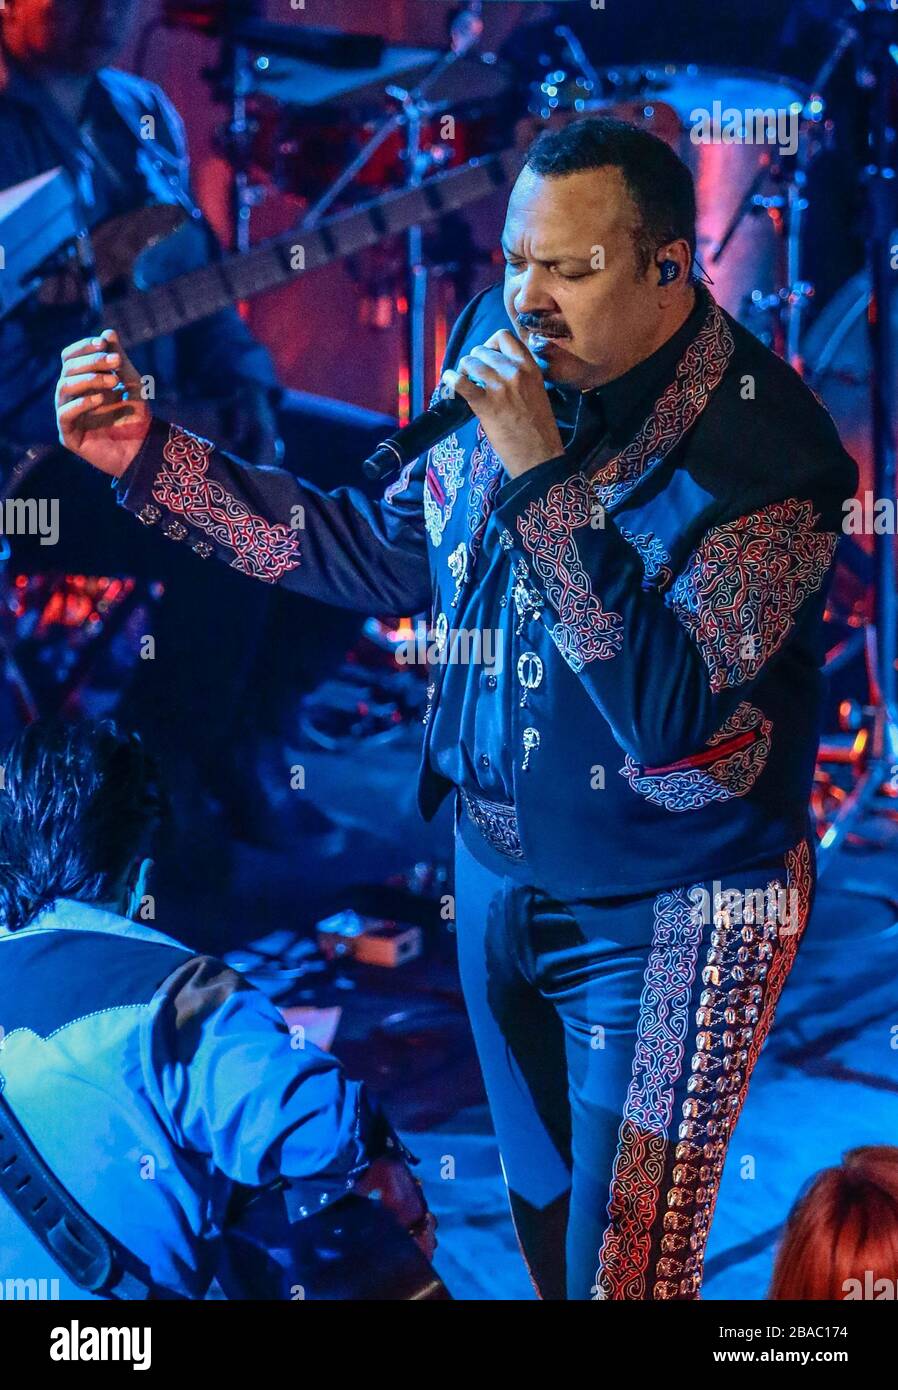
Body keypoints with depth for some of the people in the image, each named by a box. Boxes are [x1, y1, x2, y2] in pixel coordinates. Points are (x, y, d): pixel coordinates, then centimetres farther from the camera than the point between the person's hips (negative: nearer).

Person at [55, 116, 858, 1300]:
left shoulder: (763, 447, -24)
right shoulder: (506, 350, -6)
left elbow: (669, 708, -33)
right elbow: (386, 554, 7)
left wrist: (540, 475, -35)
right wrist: (147, 456, 0)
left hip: (663, 920, -6)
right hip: (498, 871, 6)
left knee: (620, 1267, 2)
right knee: (543, 1215, 23)